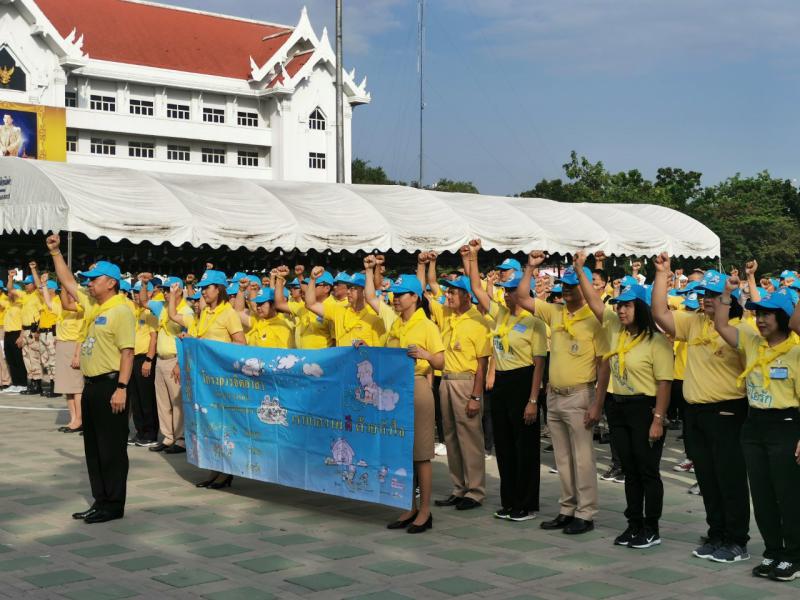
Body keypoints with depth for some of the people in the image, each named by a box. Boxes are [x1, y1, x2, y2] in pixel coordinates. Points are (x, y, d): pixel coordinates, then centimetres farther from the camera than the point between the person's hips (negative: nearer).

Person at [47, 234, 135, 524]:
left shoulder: (121, 311, -14)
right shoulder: (92, 305, 11)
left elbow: (127, 352, -18)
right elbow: (68, 283, 22)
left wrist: (121, 388, -23)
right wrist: (55, 252, 17)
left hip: (110, 385, -9)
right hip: (91, 385, 9)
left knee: (112, 448, -2)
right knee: (93, 447, 13)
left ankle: (113, 505, 5)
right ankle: (100, 501, 21)